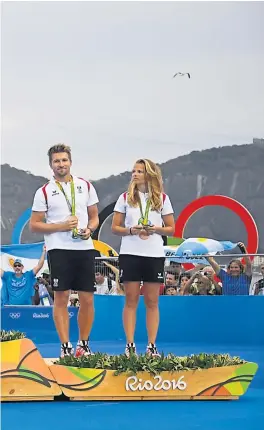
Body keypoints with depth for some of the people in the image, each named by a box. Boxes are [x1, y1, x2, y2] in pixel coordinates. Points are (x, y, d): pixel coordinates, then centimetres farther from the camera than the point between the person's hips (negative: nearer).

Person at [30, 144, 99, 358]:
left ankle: (83, 345, 16)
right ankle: (65, 346, 3)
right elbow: (34, 224, 0)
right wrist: (61, 226, -13)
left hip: (85, 248, 3)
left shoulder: (86, 186, 10)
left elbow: (94, 216, 16)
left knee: (87, 299, 3)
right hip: (59, 250, -3)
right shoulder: (44, 192, 1)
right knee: (61, 298, -2)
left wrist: (89, 229, -6)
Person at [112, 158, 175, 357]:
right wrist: (132, 230, -12)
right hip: (130, 254, 0)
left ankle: (152, 346, 5)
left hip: (155, 255, 0)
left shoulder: (162, 199, 6)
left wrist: (155, 229, -12)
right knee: (131, 300, -1)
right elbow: (115, 227, 6)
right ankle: (130, 345, 1)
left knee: (152, 301, 2)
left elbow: (171, 229, 7)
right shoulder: (125, 198, 6)